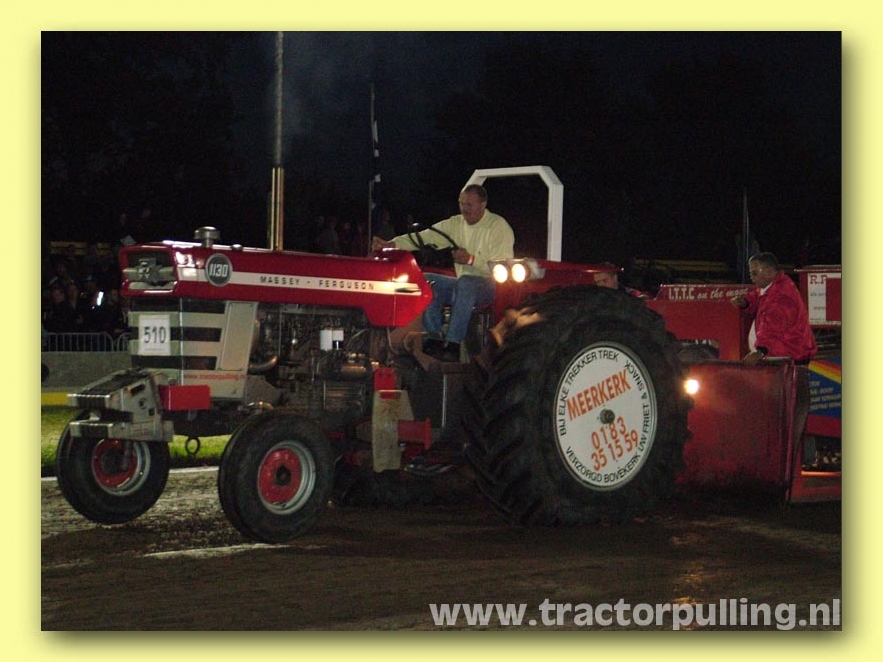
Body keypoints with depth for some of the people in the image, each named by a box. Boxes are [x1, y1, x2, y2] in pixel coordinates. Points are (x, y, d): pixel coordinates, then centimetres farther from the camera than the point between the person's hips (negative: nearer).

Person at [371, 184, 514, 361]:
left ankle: (453, 344, -39)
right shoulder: (455, 224, 9)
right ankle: (434, 339, -17)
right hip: (463, 286, 6)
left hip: (491, 285, -6)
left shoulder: (499, 226, -7)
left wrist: (471, 260, -26)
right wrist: (391, 244, -17)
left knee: (465, 283, -37)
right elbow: (424, 237, -2)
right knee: (427, 282, -15)